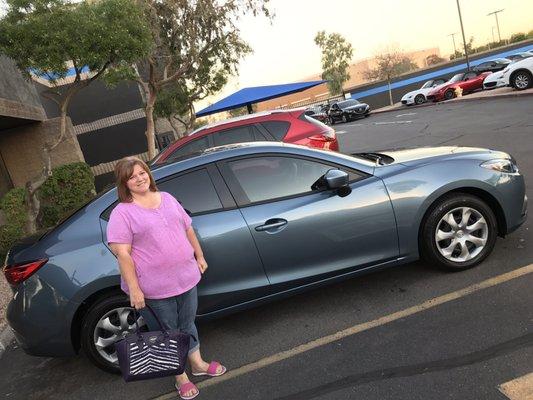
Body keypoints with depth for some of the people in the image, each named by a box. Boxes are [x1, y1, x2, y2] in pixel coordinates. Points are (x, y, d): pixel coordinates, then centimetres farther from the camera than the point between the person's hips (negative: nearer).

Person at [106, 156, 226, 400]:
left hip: (186, 277, 5)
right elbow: (122, 254, -16)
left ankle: (197, 363, 42)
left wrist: (199, 256, 12)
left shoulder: (167, 198, 6)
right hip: (155, 287, -5)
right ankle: (181, 376, 32)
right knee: (169, 332, 13)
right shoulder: (122, 213, -11)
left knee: (188, 324, 21)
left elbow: (187, 229, 13)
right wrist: (134, 289, -19)